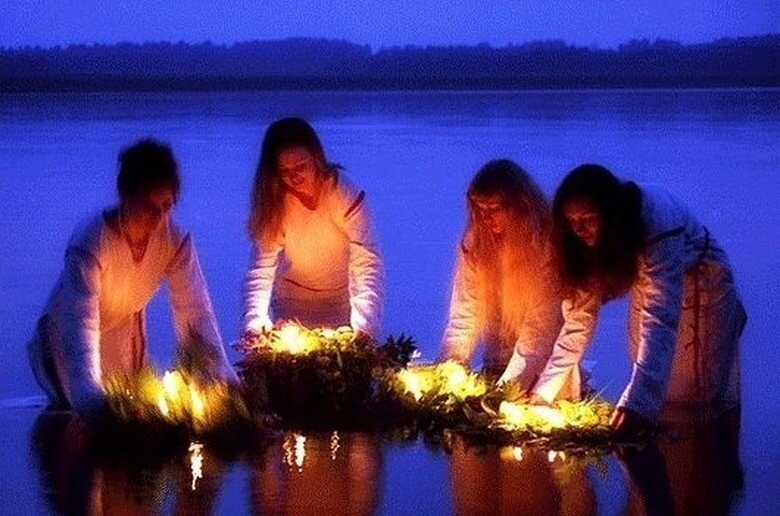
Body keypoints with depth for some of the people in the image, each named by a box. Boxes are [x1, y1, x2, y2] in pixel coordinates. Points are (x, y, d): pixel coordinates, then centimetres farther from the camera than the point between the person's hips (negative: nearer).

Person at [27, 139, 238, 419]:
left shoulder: (175, 239, -22)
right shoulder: (89, 241, -36)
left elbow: (195, 309, -22)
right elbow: (79, 321, -46)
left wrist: (221, 374, -35)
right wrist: (91, 396, -60)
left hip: (126, 339, 5)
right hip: (68, 341, -4)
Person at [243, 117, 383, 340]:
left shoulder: (345, 194, -23)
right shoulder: (273, 200, -16)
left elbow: (367, 263, -29)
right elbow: (261, 267, -21)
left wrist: (363, 323, -43)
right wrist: (255, 321, -38)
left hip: (342, 300, -1)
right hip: (291, 302, 2)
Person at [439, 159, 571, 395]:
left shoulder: (547, 244, -16)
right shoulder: (475, 242, -1)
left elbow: (541, 325, -17)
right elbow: (464, 313, -2)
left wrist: (510, 386, -23)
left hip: (541, 372, -4)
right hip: (495, 370, 4)